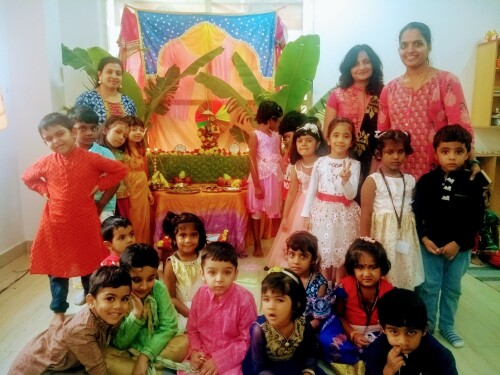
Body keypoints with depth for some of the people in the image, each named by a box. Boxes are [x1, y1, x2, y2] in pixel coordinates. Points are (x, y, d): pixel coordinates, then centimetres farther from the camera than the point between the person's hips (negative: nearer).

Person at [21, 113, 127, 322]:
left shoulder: (91, 159, -10)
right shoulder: (45, 163, -3)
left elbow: (120, 170, -3)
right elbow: (27, 178, 16)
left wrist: (99, 185, -9)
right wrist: (45, 191, 1)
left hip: (85, 223, -1)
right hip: (55, 225, 2)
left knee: (89, 266, 14)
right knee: (56, 268, 12)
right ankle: (59, 310, 30)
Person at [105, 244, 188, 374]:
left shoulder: (159, 289, -14)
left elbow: (169, 326, -15)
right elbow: (120, 343, -17)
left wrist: (145, 355, -25)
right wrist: (136, 313, -31)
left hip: (153, 347, 1)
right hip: (126, 352, -1)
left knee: (183, 342, -23)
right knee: (104, 356, -29)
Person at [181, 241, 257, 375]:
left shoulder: (244, 299, -18)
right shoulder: (200, 294, -7)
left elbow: (247, 341, -12)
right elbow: (192, 329, 5)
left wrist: (220, 360, -17)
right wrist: (194, 352, -13)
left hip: (231, 358, -3)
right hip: (202, 356, 4)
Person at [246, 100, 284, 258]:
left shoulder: (276, 135, 10)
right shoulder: (255, 135, -8)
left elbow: (280, 157, 9)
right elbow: (252, 162, -13)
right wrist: (257, 185, -16)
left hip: (275, 177, 5)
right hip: (260, 177, -5)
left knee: (276, 209, 9)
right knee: (256, 211, 5)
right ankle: (257, 245, 16)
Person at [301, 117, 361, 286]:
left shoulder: (354, 164, -5)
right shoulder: (320, 162, -3)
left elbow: (351, 195, -12)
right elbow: (311, 190, 3)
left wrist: (346, 179, -31)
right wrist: (306, 214, 2)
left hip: (343, 214, -1)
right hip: (322, 212, 1)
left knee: (341, 254, 10)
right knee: (323, 252, 12)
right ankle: (325, 286, 30)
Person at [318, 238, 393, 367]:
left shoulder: (387, 289, -12)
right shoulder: (345, 286, -17)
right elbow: (339, 315, -5)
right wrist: (352, 335, -18)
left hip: (376, 332, 2)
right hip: (348, 328, -1)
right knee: (328, 340, -29)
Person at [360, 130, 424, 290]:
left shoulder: (410, 180, 7)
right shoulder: (373, 181, -7)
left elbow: (416, 210, 13)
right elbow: (366, 215, -8)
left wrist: (415, 238, 9)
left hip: (406, 237, 5)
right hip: (382, 237, -4)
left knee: (405, 279, 13)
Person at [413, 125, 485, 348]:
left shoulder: (473, 183, -5)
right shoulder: (426, 181, -7)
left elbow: (477, 219, -4)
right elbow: (417, 213, -4)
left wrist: (458, 243, -11)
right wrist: (423, 238, -13)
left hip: (461, 247, 1)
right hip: (430, 244, -1)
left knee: (453, 289, 14)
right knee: (429, 287, 8)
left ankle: (447, 326, 31)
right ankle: (427, 325, 25)